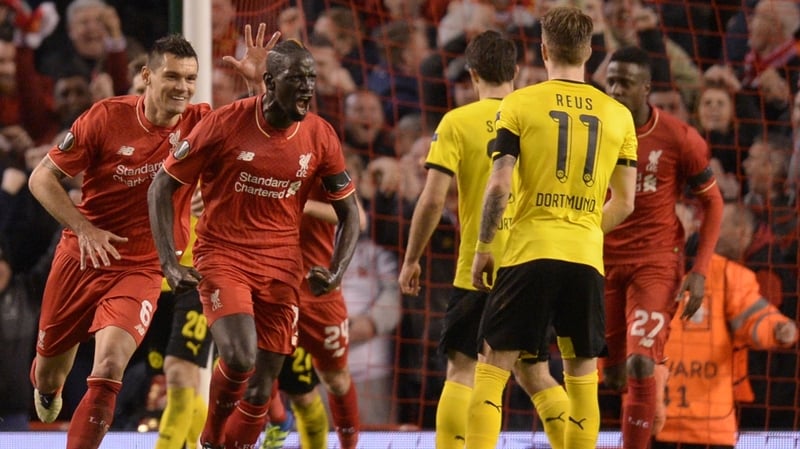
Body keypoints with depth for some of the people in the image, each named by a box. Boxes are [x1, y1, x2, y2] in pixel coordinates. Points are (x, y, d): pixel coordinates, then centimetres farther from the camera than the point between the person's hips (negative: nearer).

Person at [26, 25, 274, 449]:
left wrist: (258, 80, -26)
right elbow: (42, 178, -6)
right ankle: (47, 392, 56)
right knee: (51, 364, 19)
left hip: (141, 269, -1)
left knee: (109, 368, -25)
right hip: (80, 259, 1)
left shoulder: (200, 123, -9)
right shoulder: (107, 116, -12)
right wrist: (84, 227, -18)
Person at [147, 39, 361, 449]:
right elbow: (161, 187, -3)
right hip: (222, 257, -3)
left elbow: (348, 213, 10)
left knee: (260, 391, 2)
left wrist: (336, 271, -6)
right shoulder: (225, 124, -11)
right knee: (239, 358, -25)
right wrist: (169, 263, -11)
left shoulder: (320, 136, -2)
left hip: (282, 268, 3)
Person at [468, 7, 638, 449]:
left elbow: (498, 186, -6)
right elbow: (624, 203, 11)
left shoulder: (519, 104, 0)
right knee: (582, 374, 11)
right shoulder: (618, 115, 8)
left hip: (528, 251, -2)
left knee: (493, 367, 1)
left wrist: (483, 248, 4)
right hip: (587, 258, 2)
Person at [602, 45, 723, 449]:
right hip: (604, 261, 3)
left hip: (656, 261, -3)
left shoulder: (679, 139, -10)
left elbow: (712, 202, 0)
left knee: (640, 363, -20)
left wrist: (700, 271, -8)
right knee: (614, 374, 9)